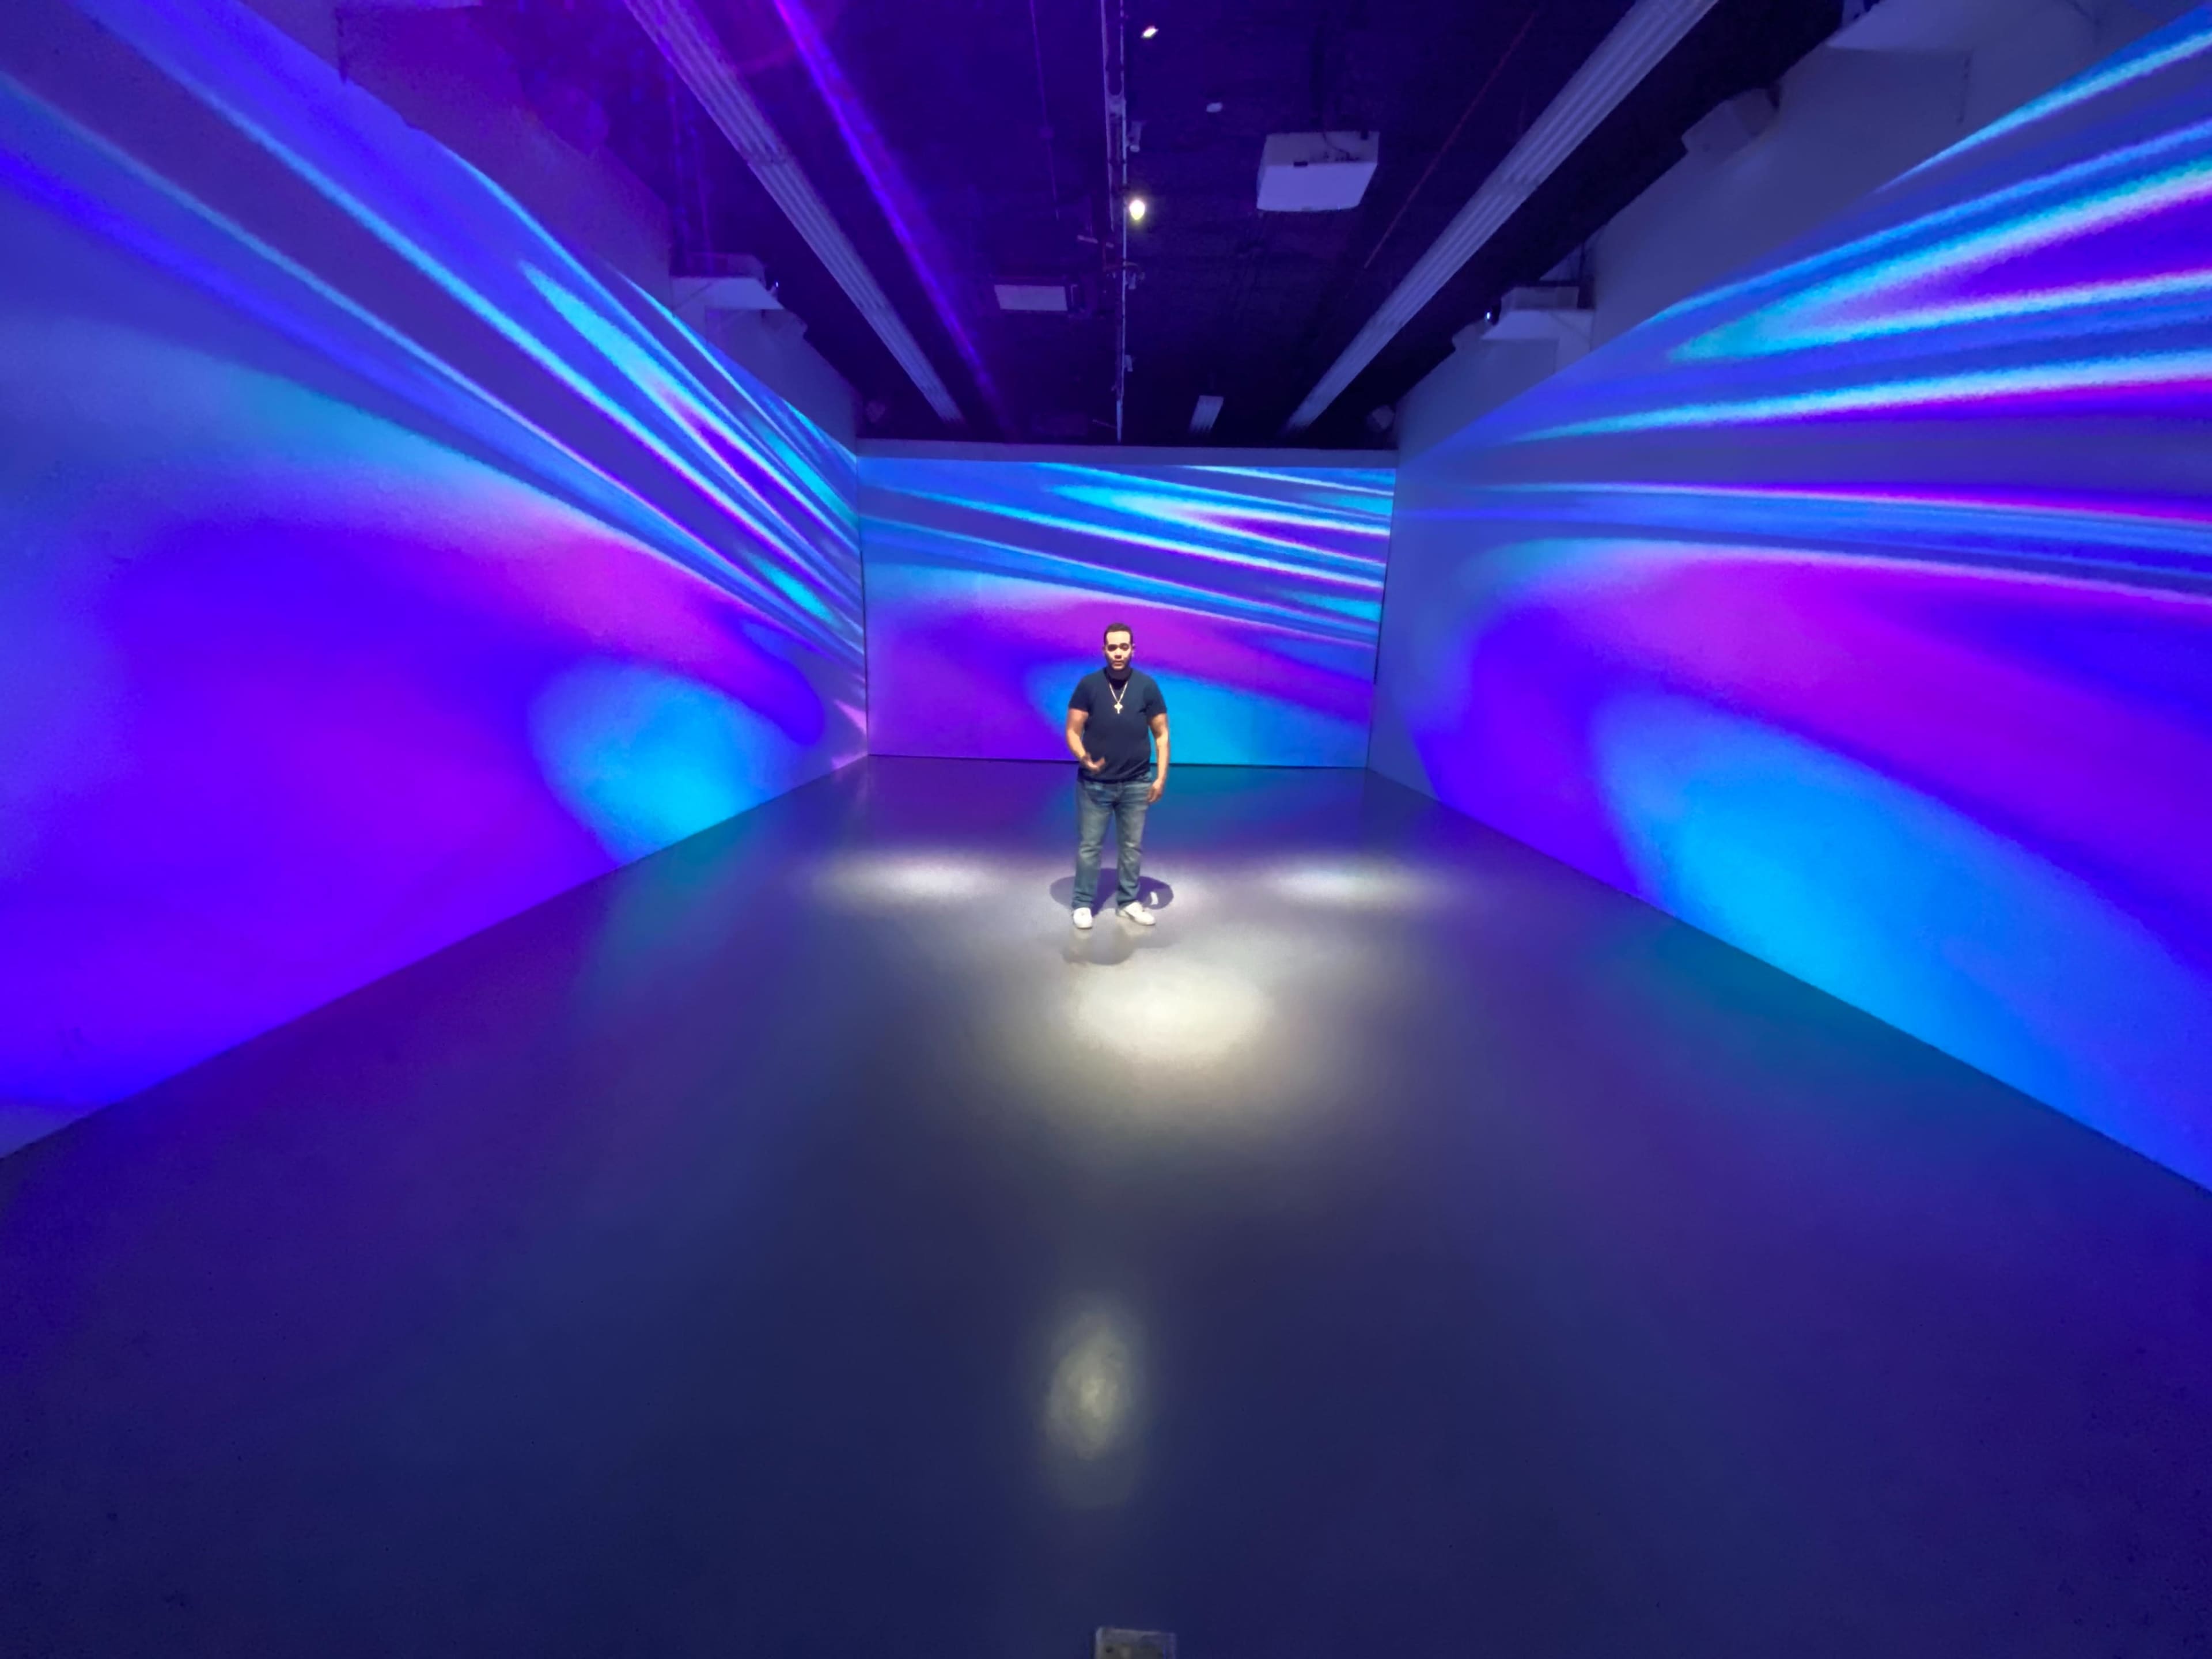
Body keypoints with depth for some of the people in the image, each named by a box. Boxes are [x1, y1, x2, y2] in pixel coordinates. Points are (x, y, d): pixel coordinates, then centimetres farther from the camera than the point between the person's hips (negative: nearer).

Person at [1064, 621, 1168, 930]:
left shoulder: (1147, 686, -3)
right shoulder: (1088, 685, -6)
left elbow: (1161, 734, 2)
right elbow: (1073, 732, -5)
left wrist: (1161, 776, -6)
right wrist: (1084, 759, -24)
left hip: (1137, 784, 2)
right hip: (1094, 784, -1)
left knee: (1133, 846, 12)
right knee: (1089, 846, 6)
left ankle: (1127, 903, 27)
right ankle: (1083, 904, 21)